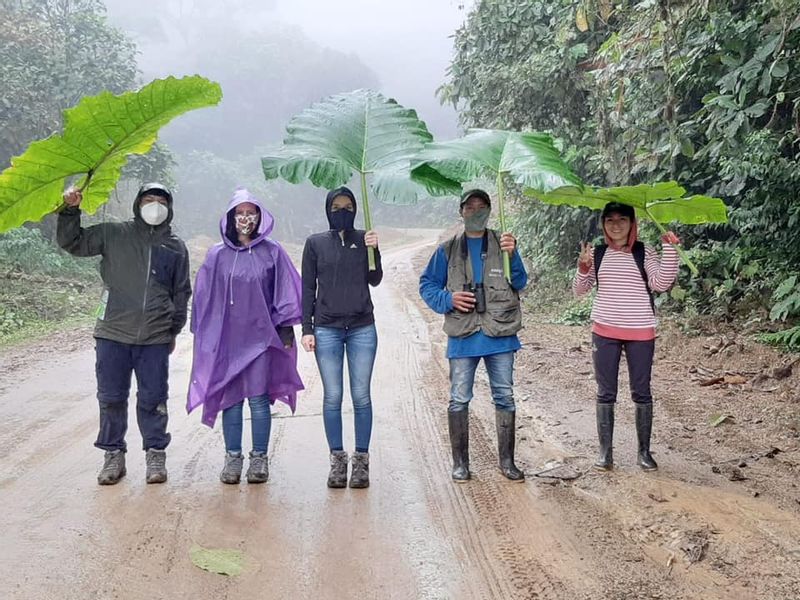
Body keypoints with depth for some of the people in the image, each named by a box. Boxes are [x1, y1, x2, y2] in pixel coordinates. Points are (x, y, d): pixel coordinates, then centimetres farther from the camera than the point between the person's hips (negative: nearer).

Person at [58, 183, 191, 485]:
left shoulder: (176, 247, 9)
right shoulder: (113, 234, 5)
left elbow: (181, 292, 14)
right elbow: (72, 242, 6)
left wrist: (174, 330, 13)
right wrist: (70, 210, -9)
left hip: (156, 339, 0)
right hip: (113, 334, 0)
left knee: (153, 399, 4)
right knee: (111, 397, 6)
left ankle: (156, 454, 17)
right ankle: (114, 454, 19)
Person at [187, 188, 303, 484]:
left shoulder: (272, 253, 3)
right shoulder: (217, 255, 6)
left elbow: (285, 293, 4)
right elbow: (203, 297, 10)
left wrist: (285, 331, 0)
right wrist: (204, 335, 8)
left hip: (260, 337, -1)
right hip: (226, 338, 2)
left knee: (259, 399, 0)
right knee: (231, 399, 5)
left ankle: (259, 459, 11)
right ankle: (233, 457, 15)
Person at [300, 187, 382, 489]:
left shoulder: (364, 239, 8)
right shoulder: (315, 243, 6)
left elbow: (375, 279, 3)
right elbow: (308, 288, 5)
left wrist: (374, 250, -12)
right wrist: (306, 328, -1)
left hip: (362, 328, 0)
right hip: (326, 330, 0)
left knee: (361, 396, 2)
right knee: (332, 397, 1)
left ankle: (361, 460, 9)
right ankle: (337, 459, 10)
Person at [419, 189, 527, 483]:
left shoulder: (502, 243, 6)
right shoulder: (448, 249, 8)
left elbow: (520, 283, -1)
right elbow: (427, 285, 10)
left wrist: (512, 255, -19)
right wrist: (448, 299, -8)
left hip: (499, 334, 0)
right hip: (463, 336, 0)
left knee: (505, 397, 6)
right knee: (459, 400, 3)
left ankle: (507, 461, 18)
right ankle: (460, 463, 15)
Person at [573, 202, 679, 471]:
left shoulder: (644, 253, 0)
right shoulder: (597, 253, 5)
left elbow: (661, 284, -12)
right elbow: (580, 290, 6)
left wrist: (670, 250, -18)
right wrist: (583, 268, -12)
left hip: (640, 332, -1)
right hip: (604, 331, 2)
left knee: (641, 392, 5)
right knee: (605, 393, 5)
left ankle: (644, 451, 16)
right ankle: (605, 451, 12)